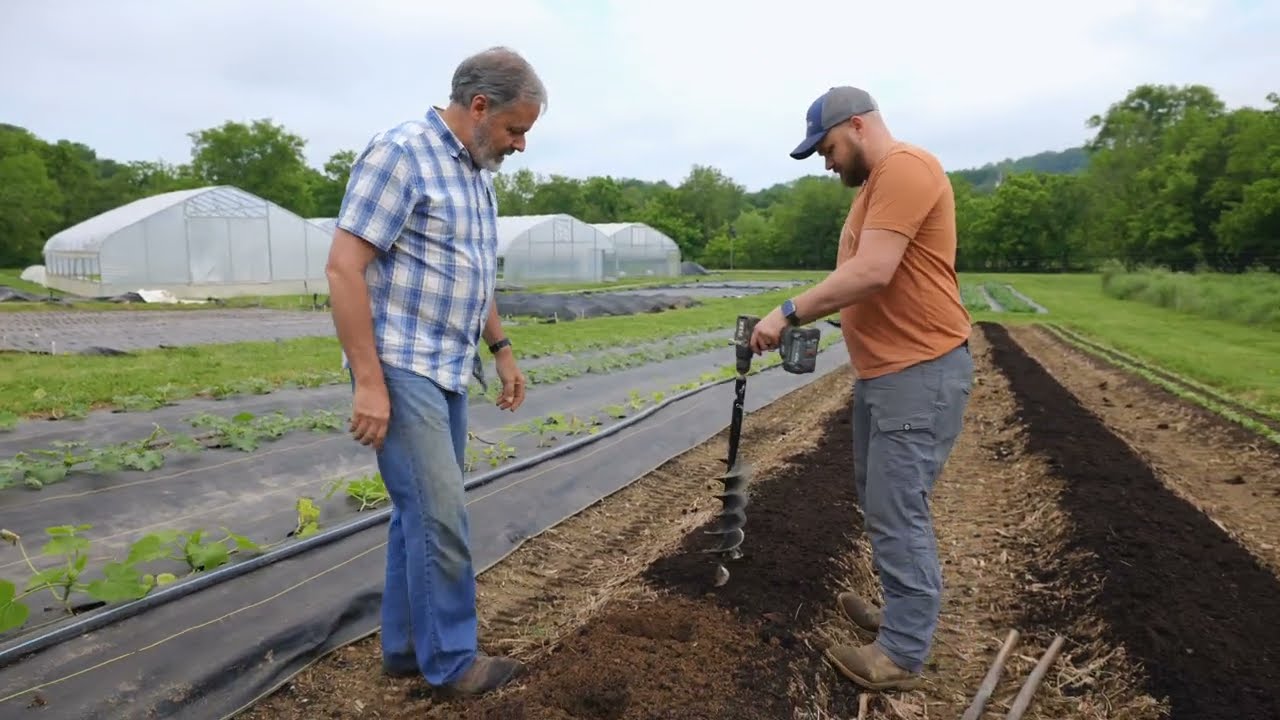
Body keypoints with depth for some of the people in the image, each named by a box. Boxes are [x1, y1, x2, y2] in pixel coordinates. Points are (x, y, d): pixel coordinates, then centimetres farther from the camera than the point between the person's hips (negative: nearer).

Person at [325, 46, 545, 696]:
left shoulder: (476, 173, 14)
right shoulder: (400, 153, -13)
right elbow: (343, 266, -18)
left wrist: (502, 350, 18)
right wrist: (368, 382, -21)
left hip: (448, 370, 9)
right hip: (401, 370, -9)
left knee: (423, 513, 13)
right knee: (439, 517, -4)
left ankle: (405, 646, 27)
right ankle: (450, 658, 14)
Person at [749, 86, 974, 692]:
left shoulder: (905, 167, -14)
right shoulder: (875, 184, 20)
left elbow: (873, 272, -24)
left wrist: (790, 312, -18)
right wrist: (804, 316, 6)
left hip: (921, 372, -11)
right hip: (882, 371, 11)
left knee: (897, 511, -5)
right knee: (881, 501, 17)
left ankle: (903, 655, 9)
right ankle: (904, 612, 33)